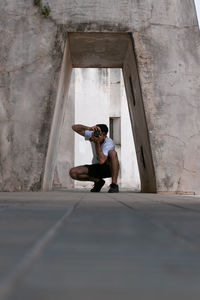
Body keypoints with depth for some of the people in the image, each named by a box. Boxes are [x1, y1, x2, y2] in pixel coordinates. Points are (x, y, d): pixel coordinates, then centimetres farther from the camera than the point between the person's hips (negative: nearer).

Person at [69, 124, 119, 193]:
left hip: (109, 168, -5)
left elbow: (101, 161, -40)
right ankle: (98, 181, 4)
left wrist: (97, 142, -39)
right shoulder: (92, 135, -12)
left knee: (112, 152, -37)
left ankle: (114, 185, -28)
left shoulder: (109, 142, -27)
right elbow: (74, 127, -19)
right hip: (96, 167, 5)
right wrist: (89, 128, -35)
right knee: (73, 172, -17)